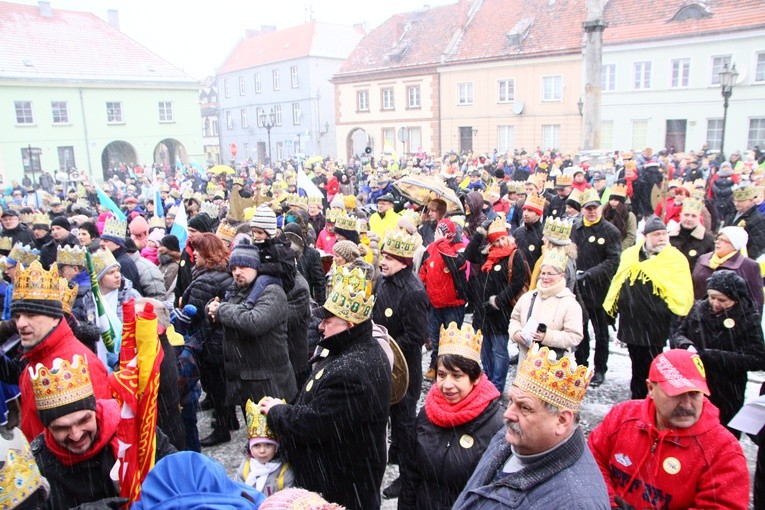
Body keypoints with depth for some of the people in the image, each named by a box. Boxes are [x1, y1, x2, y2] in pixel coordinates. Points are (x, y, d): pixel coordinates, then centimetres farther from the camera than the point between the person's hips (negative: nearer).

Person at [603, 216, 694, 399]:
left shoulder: (676, 260, -6)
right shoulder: (630, 255, 6)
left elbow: (682, 296, -10)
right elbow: (617, 283, 16)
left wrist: (672, 316, -20)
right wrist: (611, 307, 14)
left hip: (655, 327, -4)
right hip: (631, 324, 4)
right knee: (638, 367, 19)